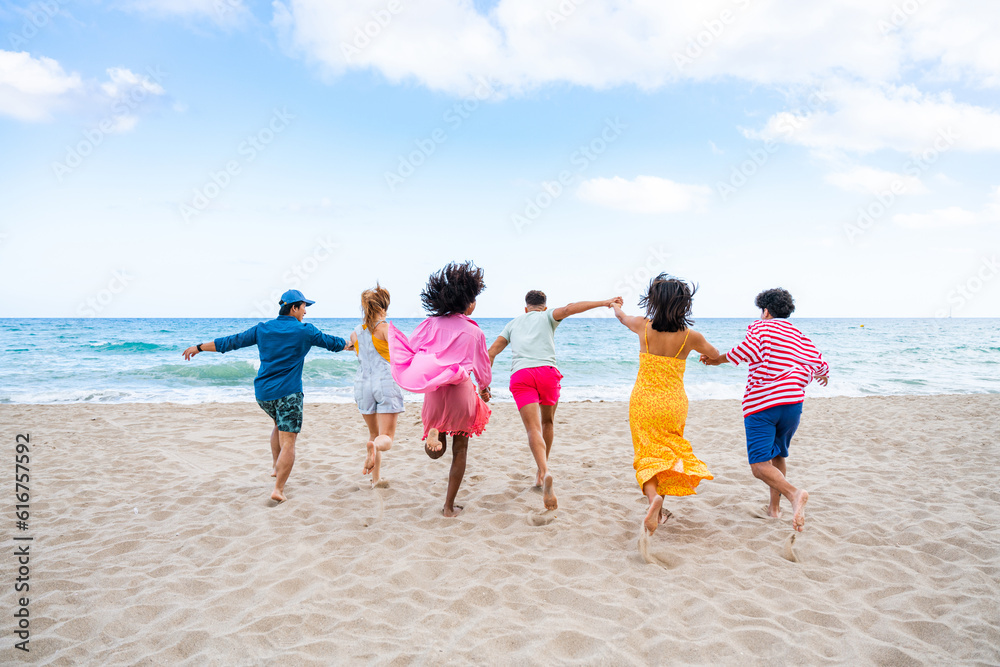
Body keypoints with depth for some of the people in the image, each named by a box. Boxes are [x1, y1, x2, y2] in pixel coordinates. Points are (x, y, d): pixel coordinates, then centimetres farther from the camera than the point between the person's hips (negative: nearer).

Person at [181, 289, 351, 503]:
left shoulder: (262, 329, 7)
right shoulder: (305, 331, -3)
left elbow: (231, 342, 11)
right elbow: (332, 343, 10)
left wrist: (199, 347, 22)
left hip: (263, 393, 5)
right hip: (288, 393, -5)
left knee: (279, 424, 31)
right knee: (288, 442, -3)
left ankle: (275, 466, 28)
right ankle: (278, 489, -8)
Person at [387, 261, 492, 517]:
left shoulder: (432, 324, 1)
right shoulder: (475, 332, -1)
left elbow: (409, 350, -1)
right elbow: (483, 369, 10)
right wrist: (484, 389, 28)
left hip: (433, 390, 2)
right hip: (462, 391, -2)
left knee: (437, 452, 21)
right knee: (460, 449, 14)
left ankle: (433, 432, -15)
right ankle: (449, 506, 17)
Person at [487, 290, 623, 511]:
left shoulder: (513, 323, 29)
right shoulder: (547, 316, 20)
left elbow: (491, 352, 22)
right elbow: (569, 309, 0)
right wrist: (605, 303, -2)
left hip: (520, 375, 1)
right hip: (546, 371, -1)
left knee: (534, 429, -9)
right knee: (547, 422, 22)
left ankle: (544, 472, -34)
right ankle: (541, 474, 29)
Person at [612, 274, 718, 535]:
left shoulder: (644, 326, -8)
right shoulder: (690, 336, -7)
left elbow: (621, 316, 17)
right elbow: (715, 355, 14)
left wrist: (616, 306, 40)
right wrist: (705, 354, 38)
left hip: (643, 401, -1)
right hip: (674, 404, 1)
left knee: (647, 455, 6)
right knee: (668, 452, 20)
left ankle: (654, 497, -21)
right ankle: (659, 508, 20)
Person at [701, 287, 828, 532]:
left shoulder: (759, 327, 6)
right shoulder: (800, 337, 19)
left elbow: (748, 349, -15)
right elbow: (820, 365, 18)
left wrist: (718, 359, -4)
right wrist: (824, 375, 42)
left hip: (760, 404, -5)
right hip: (792, 402, 5)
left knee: (760, 465, -9)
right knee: (778, 455, 25)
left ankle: (793, 494, -33)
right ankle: (774, 506, 29)